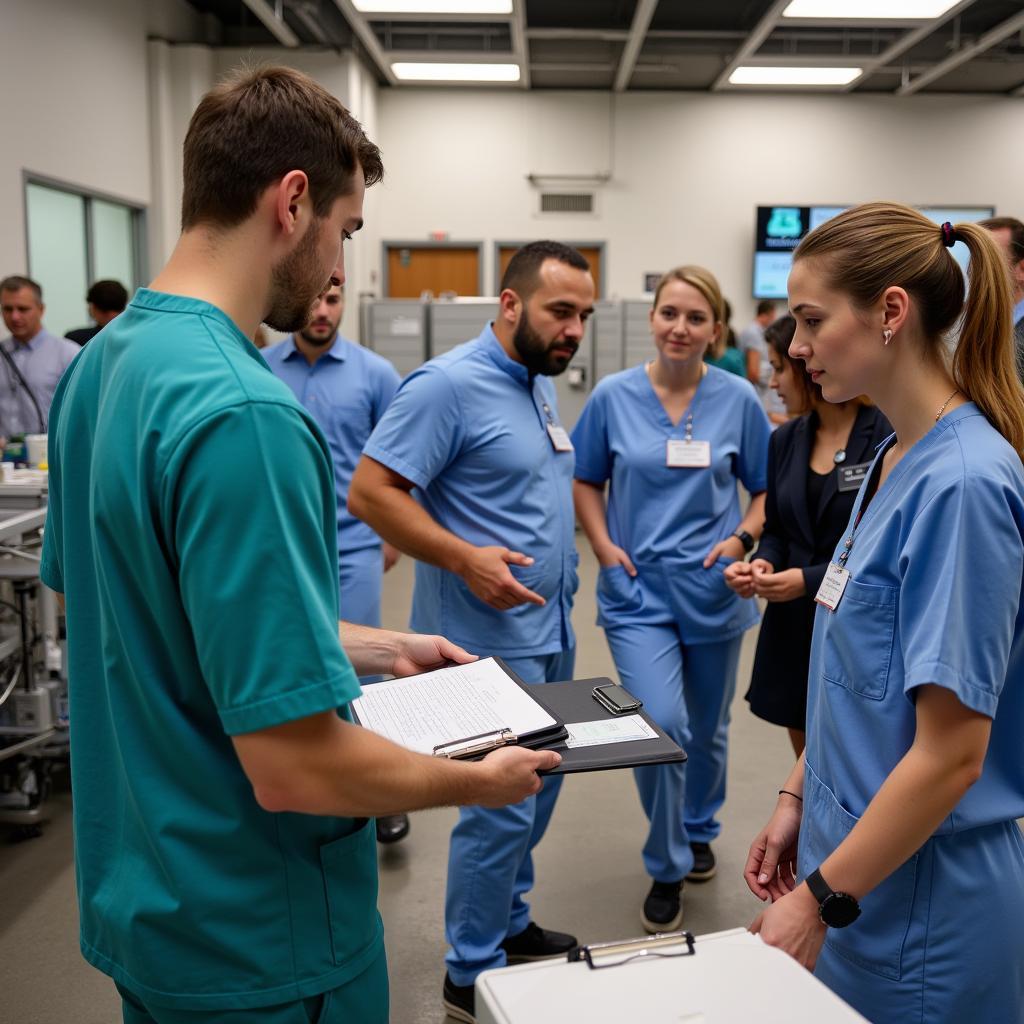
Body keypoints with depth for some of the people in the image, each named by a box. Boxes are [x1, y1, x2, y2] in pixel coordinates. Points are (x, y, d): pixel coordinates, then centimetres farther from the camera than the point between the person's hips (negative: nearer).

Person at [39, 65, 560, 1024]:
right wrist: (479, 780, -11)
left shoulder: (99, 364, -1)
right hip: (255, 942, -8)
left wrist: (375, 648, 11)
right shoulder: (242, 413, -29)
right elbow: (296, 766, -29)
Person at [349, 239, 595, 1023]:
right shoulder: (448, 384, -18)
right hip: (492, 637, -9)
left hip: (550, 631, 9)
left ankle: (509, 924, 38)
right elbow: (370, 492, -21)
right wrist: (464, 557, -26)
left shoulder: (541, 385, 11)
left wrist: (565, 563, 13)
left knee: (536, 790, 19)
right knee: (501, 806, -1)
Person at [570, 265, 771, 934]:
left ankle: (699, 832, 45)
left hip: (713, 590, 2)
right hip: (638, 589, -1)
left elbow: (768, 489, 6)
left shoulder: (738, 400, -3)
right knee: (661, 726, -14)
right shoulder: (614, 397, -4)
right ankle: (667, 870, 9)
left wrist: (743, 537, -11)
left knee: (707, 728, 17)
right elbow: (585, 482, 7)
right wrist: (604, 546, -6)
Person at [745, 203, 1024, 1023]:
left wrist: (821, 900, -18)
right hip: (855, 850, 8)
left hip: (916, 901, -8)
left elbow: (950, 754, -23)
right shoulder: (895, 457, 3)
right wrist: (799, 798, 12)